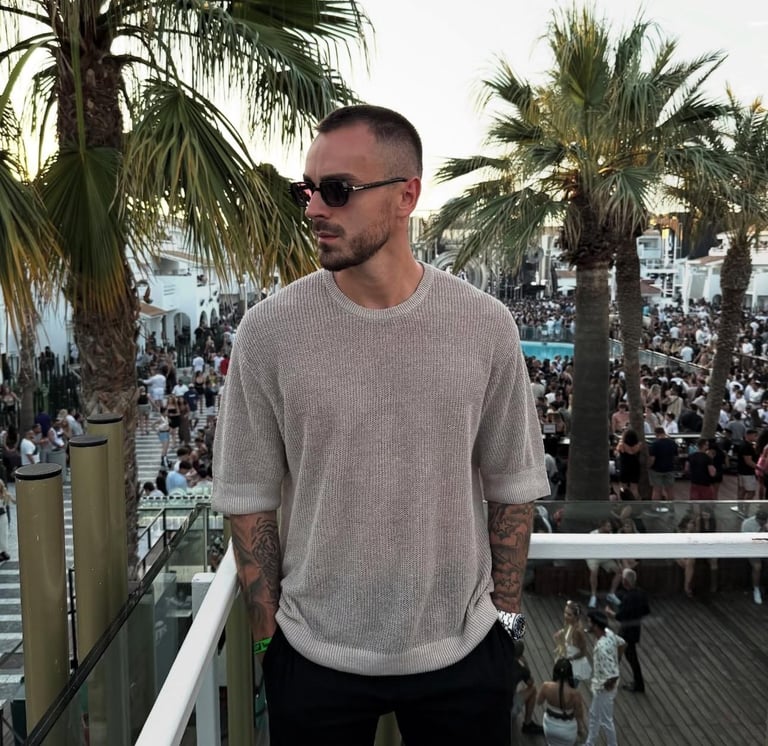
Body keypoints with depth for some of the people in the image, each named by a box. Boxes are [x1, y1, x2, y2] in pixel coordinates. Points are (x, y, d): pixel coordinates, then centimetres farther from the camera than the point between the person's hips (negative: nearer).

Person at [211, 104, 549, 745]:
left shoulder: (486, 325, -9)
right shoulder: (268, 330, -11)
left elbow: (512, 487, 0)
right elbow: (249, 498, -5)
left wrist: (504, 617, 2)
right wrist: (269, 637, -2)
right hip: (314, 656, 0)